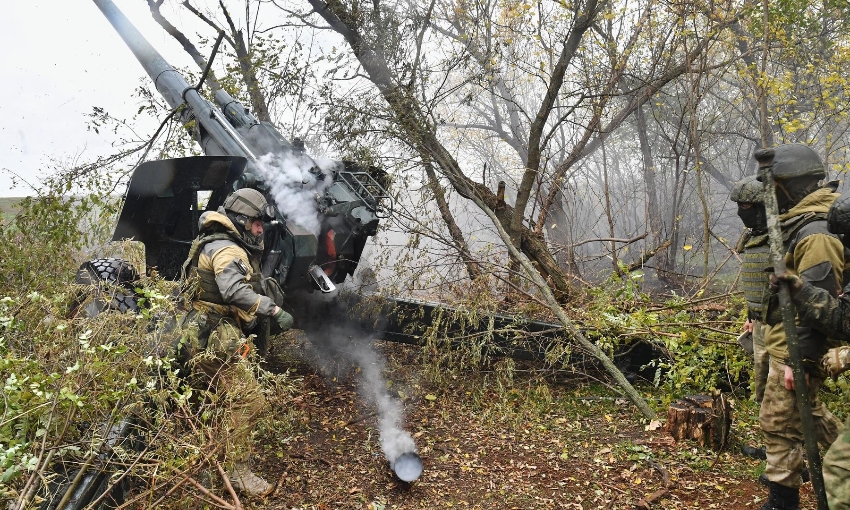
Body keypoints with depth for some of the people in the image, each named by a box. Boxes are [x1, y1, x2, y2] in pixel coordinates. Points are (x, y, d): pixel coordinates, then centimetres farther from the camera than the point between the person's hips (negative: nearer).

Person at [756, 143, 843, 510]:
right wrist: (762, 318, 22)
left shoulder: (817, 233, -21)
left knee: (778, 421, -2)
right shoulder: (799, 225, 12)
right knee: (807, 412, 24)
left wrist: (798, 358, -25)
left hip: (795, 347, -10)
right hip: (784, 340, 10)